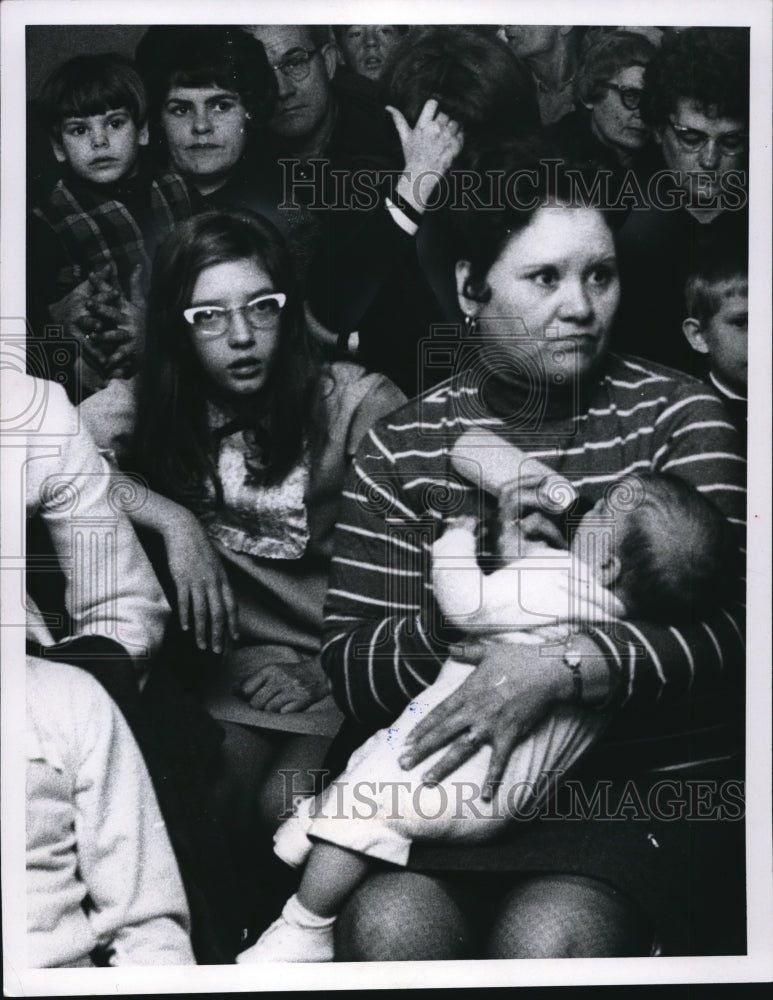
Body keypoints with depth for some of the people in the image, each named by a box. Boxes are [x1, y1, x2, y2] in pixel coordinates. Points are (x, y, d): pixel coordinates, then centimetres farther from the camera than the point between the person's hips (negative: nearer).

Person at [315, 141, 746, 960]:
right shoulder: (403, 446, 5)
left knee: (546, 937, -28)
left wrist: (561, 668, -24)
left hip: (653, 788, 0)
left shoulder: (678, 417, 3)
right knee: (386, 925, -26)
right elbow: (348, 666, 0)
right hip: (454, 777, 1)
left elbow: (726, 623, -10)